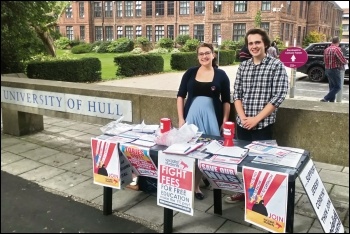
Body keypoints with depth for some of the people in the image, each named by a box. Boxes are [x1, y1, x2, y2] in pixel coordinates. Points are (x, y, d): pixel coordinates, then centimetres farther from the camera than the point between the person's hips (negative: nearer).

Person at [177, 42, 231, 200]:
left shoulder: (221, 75, 1)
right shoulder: (190, 72, 2)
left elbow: (226, 100, 3)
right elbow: (181, 96, 4)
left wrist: (225, 121, -3)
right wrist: (181, 118, -3)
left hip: (212, 117, 0)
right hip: (192, 115, 1)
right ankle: (194, 185, 18)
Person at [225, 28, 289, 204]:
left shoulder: (276, 65, -6)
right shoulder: (243, 66, 8)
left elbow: (279, 96, -11)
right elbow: (236, 94, 7)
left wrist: (256, 118, -15)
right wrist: (242, 116, -8)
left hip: (263, 125, -4)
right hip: (242, 123, 4)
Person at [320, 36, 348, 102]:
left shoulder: (326, 49, 9)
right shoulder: (337, 49, -15)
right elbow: (343, 60, -15)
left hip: (327, 70, 8)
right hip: (334, 70, -8)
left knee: (332, 87, 15)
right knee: (338, 87, -2)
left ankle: (331, 101, 16)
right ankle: (325, 99, -12)